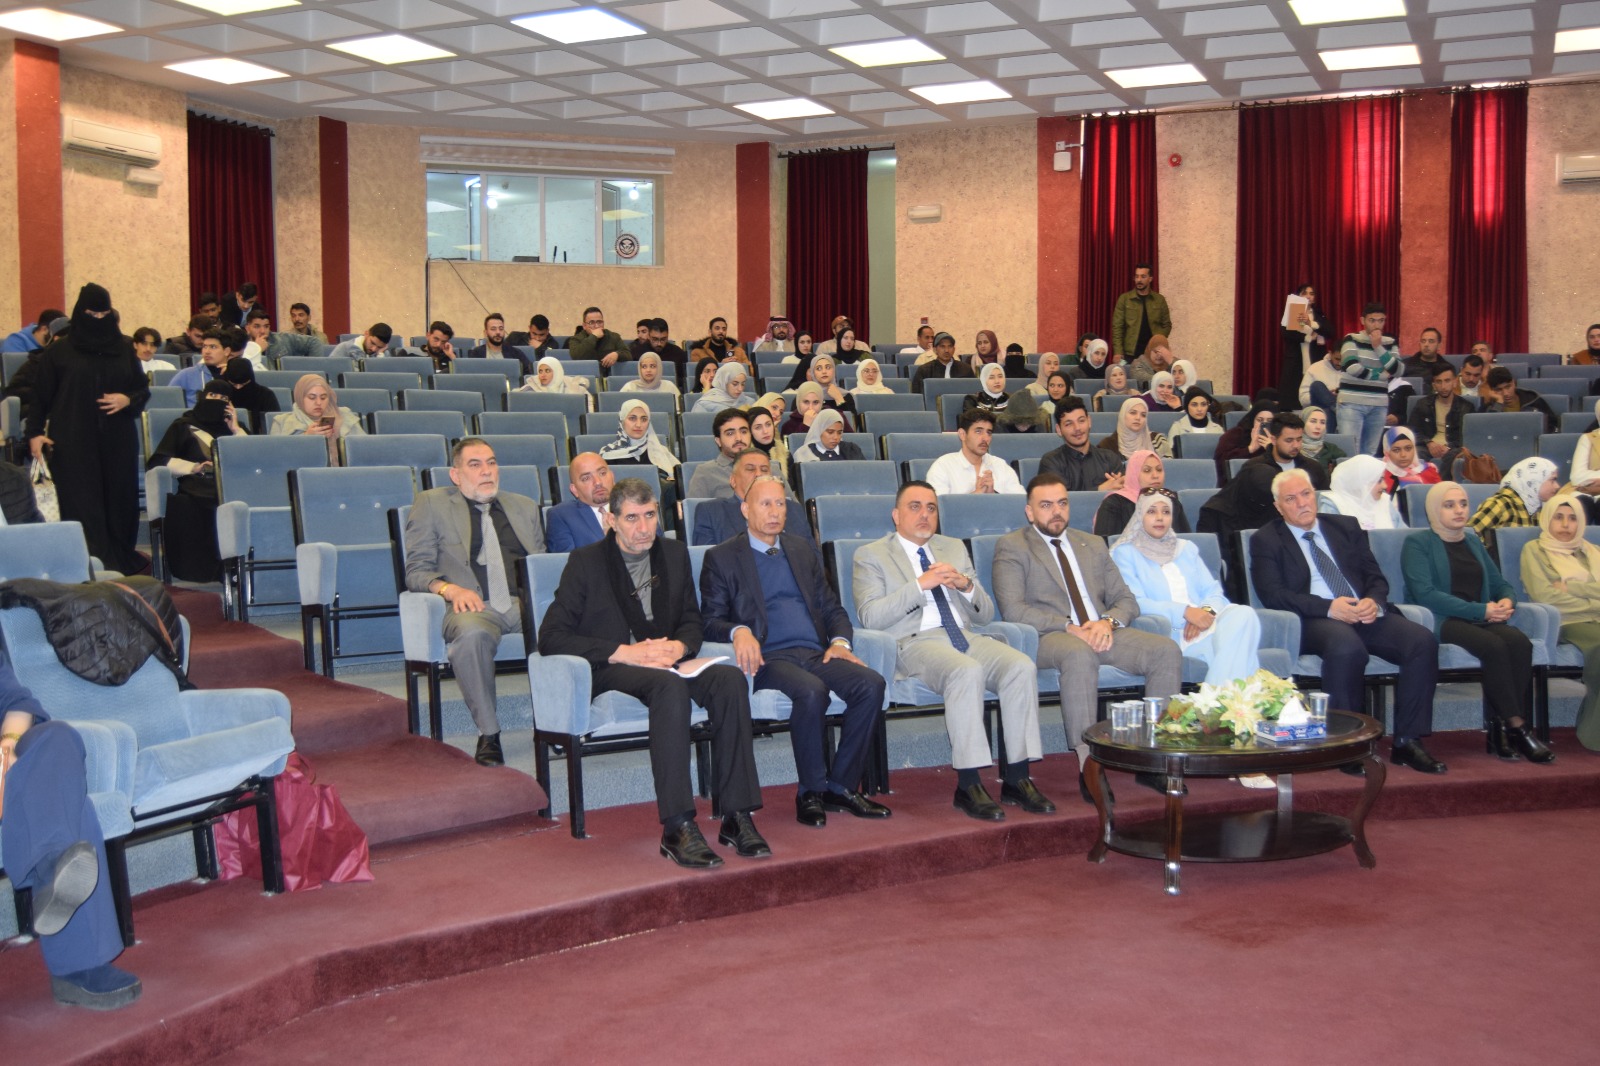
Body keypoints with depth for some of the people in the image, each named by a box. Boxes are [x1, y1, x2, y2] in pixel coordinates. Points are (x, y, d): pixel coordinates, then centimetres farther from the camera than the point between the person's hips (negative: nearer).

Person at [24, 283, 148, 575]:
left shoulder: (123, 348, 11)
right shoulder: (59, 350, 4)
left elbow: (143, 388, 15)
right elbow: (40, 395, 4)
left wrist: (128, 400, -7)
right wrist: (34, 432, -6)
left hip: (118, 441, 3)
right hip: (73, 444, -3)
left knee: (119, 501, 2)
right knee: (82, 506, -7)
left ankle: (122, 562, 10)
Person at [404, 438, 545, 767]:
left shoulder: (524, 506, 28)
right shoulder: (432, 503, 17)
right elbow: (416, 570, 10)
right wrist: (450, 589, -12)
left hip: (526, 603, 3)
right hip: (474, 605, -2)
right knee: (472, 633, -39)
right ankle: (488, 734, -25)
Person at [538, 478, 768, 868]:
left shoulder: (674, 553, 14)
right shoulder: (586, 562, -2)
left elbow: (692, 622, 20)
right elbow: (551, 636, -9)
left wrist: (679, 646, -6)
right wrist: (625, 652, -18)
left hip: (666, 661, 5)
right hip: (611, 670, -5)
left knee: (730, 678, -27)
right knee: (670, 686, -37)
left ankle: (737, 816, -27)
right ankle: (677, 828, -40)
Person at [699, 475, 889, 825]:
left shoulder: (803, 550, 23)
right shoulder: (721, 558, 8)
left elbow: (831, 606, 22)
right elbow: (710, 621, 1)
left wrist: (840, 640, 1)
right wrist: (738, 632, -22)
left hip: (815, 652, 5)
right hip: (768, 658, -5)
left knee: (871, 684, -23)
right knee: (812, 691, -35)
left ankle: (842, 786, -11)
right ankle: (811, 792, -17)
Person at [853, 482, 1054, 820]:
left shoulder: (954, 548, 24)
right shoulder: (871, 556, 8)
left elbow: (985, 615, 21)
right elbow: (869, 617, -8)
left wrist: (967, 586, -1)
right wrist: (921, 585, -13)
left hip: (965, 637, 5)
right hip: (915, 642, -5)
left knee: (1022, 667, -24)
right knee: (967, 672, -36)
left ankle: (1016, 779, -19)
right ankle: (968, 786, -30)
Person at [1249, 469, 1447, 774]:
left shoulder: (1345, 527, 21)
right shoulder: (1266, 540, 7)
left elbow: (1375, 576, 17)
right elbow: (1272, 595, -6)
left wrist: (1373, 601, -8)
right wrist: (1329, 607, -18)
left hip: (1365, 613, 5)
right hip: (1314, 621, -5)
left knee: (1423, 641, -22)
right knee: (1347, 647, -38)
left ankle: (1407, 742, -15)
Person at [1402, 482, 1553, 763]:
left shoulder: (1473, 542, 23)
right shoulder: (1418, 543, 2)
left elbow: (1500, 584, 24)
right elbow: (1424, 593, -11)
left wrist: (1507, 601, -3)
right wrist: (1480, 610, -16)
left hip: (1480, 620, 6)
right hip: (1440, 622, -6)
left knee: (1520, 642, -27)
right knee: (1494, 646, -33)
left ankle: (1500, 730, -26)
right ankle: (1516, 728, -24)